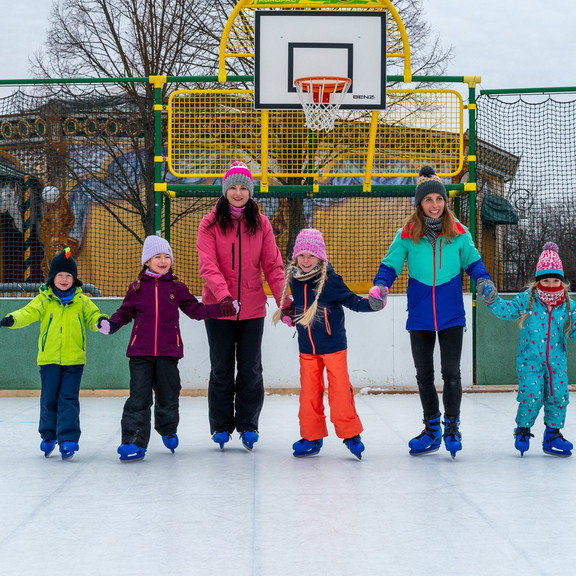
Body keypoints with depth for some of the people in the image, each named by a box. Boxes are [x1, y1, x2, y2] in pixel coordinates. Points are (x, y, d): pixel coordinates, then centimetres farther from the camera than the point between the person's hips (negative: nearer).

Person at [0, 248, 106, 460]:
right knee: (49, 398, 7)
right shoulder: (44, 299, 1)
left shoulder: (81, 301, 6)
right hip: (49, 358, 0)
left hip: (74, 359, 0)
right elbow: (28, 313, -10)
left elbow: (92, 317, 5)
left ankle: (68, 438, -3)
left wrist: (101, 321, -19)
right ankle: (48, 435, 24)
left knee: (68, 399, -3)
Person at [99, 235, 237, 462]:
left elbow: (195, 310, 12)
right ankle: (134, 443, -4)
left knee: (168, 395, 10)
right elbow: (125, 312, 12)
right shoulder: (137, 288, 6)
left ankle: (168, 430, 35)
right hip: (141, 352, -1)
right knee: (138, 398, -5)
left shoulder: (177, 287, 8)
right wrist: (111, 324, -7)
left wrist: (223, 309, 4)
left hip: (168, 352, 1)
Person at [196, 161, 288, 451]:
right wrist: (223, 293, -29)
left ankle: (248, 425, 15)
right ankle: (221, 426, 17)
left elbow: (272, 265, 2)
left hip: (253, 308, 1)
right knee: (221, 369, 7)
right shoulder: (210, 223, -3)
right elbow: (208, 265, -13)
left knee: (250, 369, 5)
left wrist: (283, 300, -10)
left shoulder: (261, 223, 3)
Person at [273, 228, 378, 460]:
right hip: (307, 348, 5)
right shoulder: (294, 280, 4)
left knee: (340, 389, -3)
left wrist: (371, 303, -24)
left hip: (333, 346, -5)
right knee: (309, 391, 8)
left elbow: (351, 301, -9)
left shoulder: (330, 280, -12)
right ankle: (311, 436, 18)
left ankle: (350, 433, 8)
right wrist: (288, 313, 11)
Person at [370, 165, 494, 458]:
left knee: (451, 372, -3)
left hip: (451, 315, -1)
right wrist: (380, 285, -19)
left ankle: (452, 426, 13)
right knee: (423, 375, 11)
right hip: (420, 316, 1)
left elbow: (472, 261, 6)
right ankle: (432, 428, 26)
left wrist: (484, 281, -12)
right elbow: (391, 264, -1)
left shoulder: (458, 232, -2)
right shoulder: (407, 234, -3)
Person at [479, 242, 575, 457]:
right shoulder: (527, 300, -5)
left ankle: (552, 435, 18)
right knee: (531, 395, -12)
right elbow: (506, 310, -4)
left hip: (556, 360, 3)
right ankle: (523, 429, 13)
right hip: (530, 360, -3)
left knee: (558, 396, 1)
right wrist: (492, 299, -19)